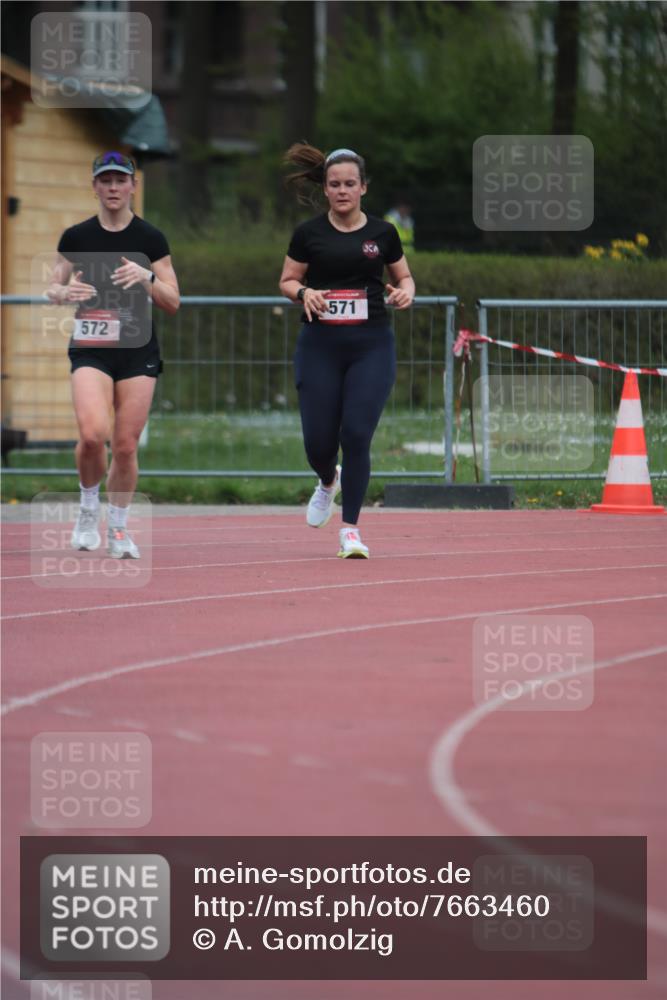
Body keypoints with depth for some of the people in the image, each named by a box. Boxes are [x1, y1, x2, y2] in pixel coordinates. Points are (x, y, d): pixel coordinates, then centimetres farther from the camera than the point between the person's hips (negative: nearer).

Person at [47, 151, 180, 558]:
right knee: (93, 433, -20)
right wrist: (65, 291, -11)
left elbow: (173, 302, 2)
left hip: (138, 352, 0)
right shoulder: (76, 237, 4)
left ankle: (118, 527, 17)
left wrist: (146, 277, -17)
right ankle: (89, 508, 5)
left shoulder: (151, 238, 2)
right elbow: (54, 288, 13)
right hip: (90, 349, 0)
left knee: (126, 445, -1)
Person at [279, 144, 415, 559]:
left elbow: (405, 276, 16)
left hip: (371, 345, -1)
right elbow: (287, 280, 9)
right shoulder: (309, 234, 3)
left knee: (357, 435, -11)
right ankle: (328, 482, 37)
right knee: (318, 441, 0)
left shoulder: (382, 233, 5)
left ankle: (351, 528, 0)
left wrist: (405, 292, -7)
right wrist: (304, 292, -12)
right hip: (320, 345, 1)